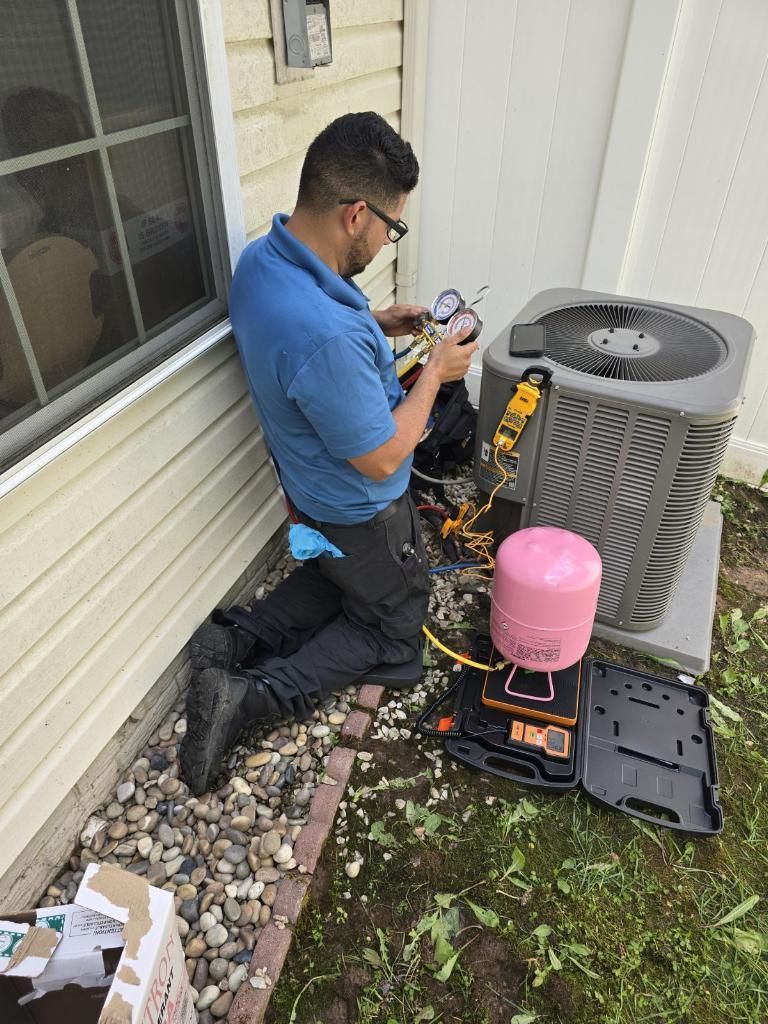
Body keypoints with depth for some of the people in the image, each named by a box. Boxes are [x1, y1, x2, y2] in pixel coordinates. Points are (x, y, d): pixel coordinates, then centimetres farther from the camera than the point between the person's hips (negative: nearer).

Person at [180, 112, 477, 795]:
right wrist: (435, 371, -15)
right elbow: (380, 458, -27)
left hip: (309, 485, 9)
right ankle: (257, 694, 4)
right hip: (359, 511, -8)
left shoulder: (261, 258, -10)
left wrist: (377, 324, 1)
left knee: (343, 578, 33)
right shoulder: (328, 337, -39)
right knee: (395, 624, 16)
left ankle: (236, 641, 16)